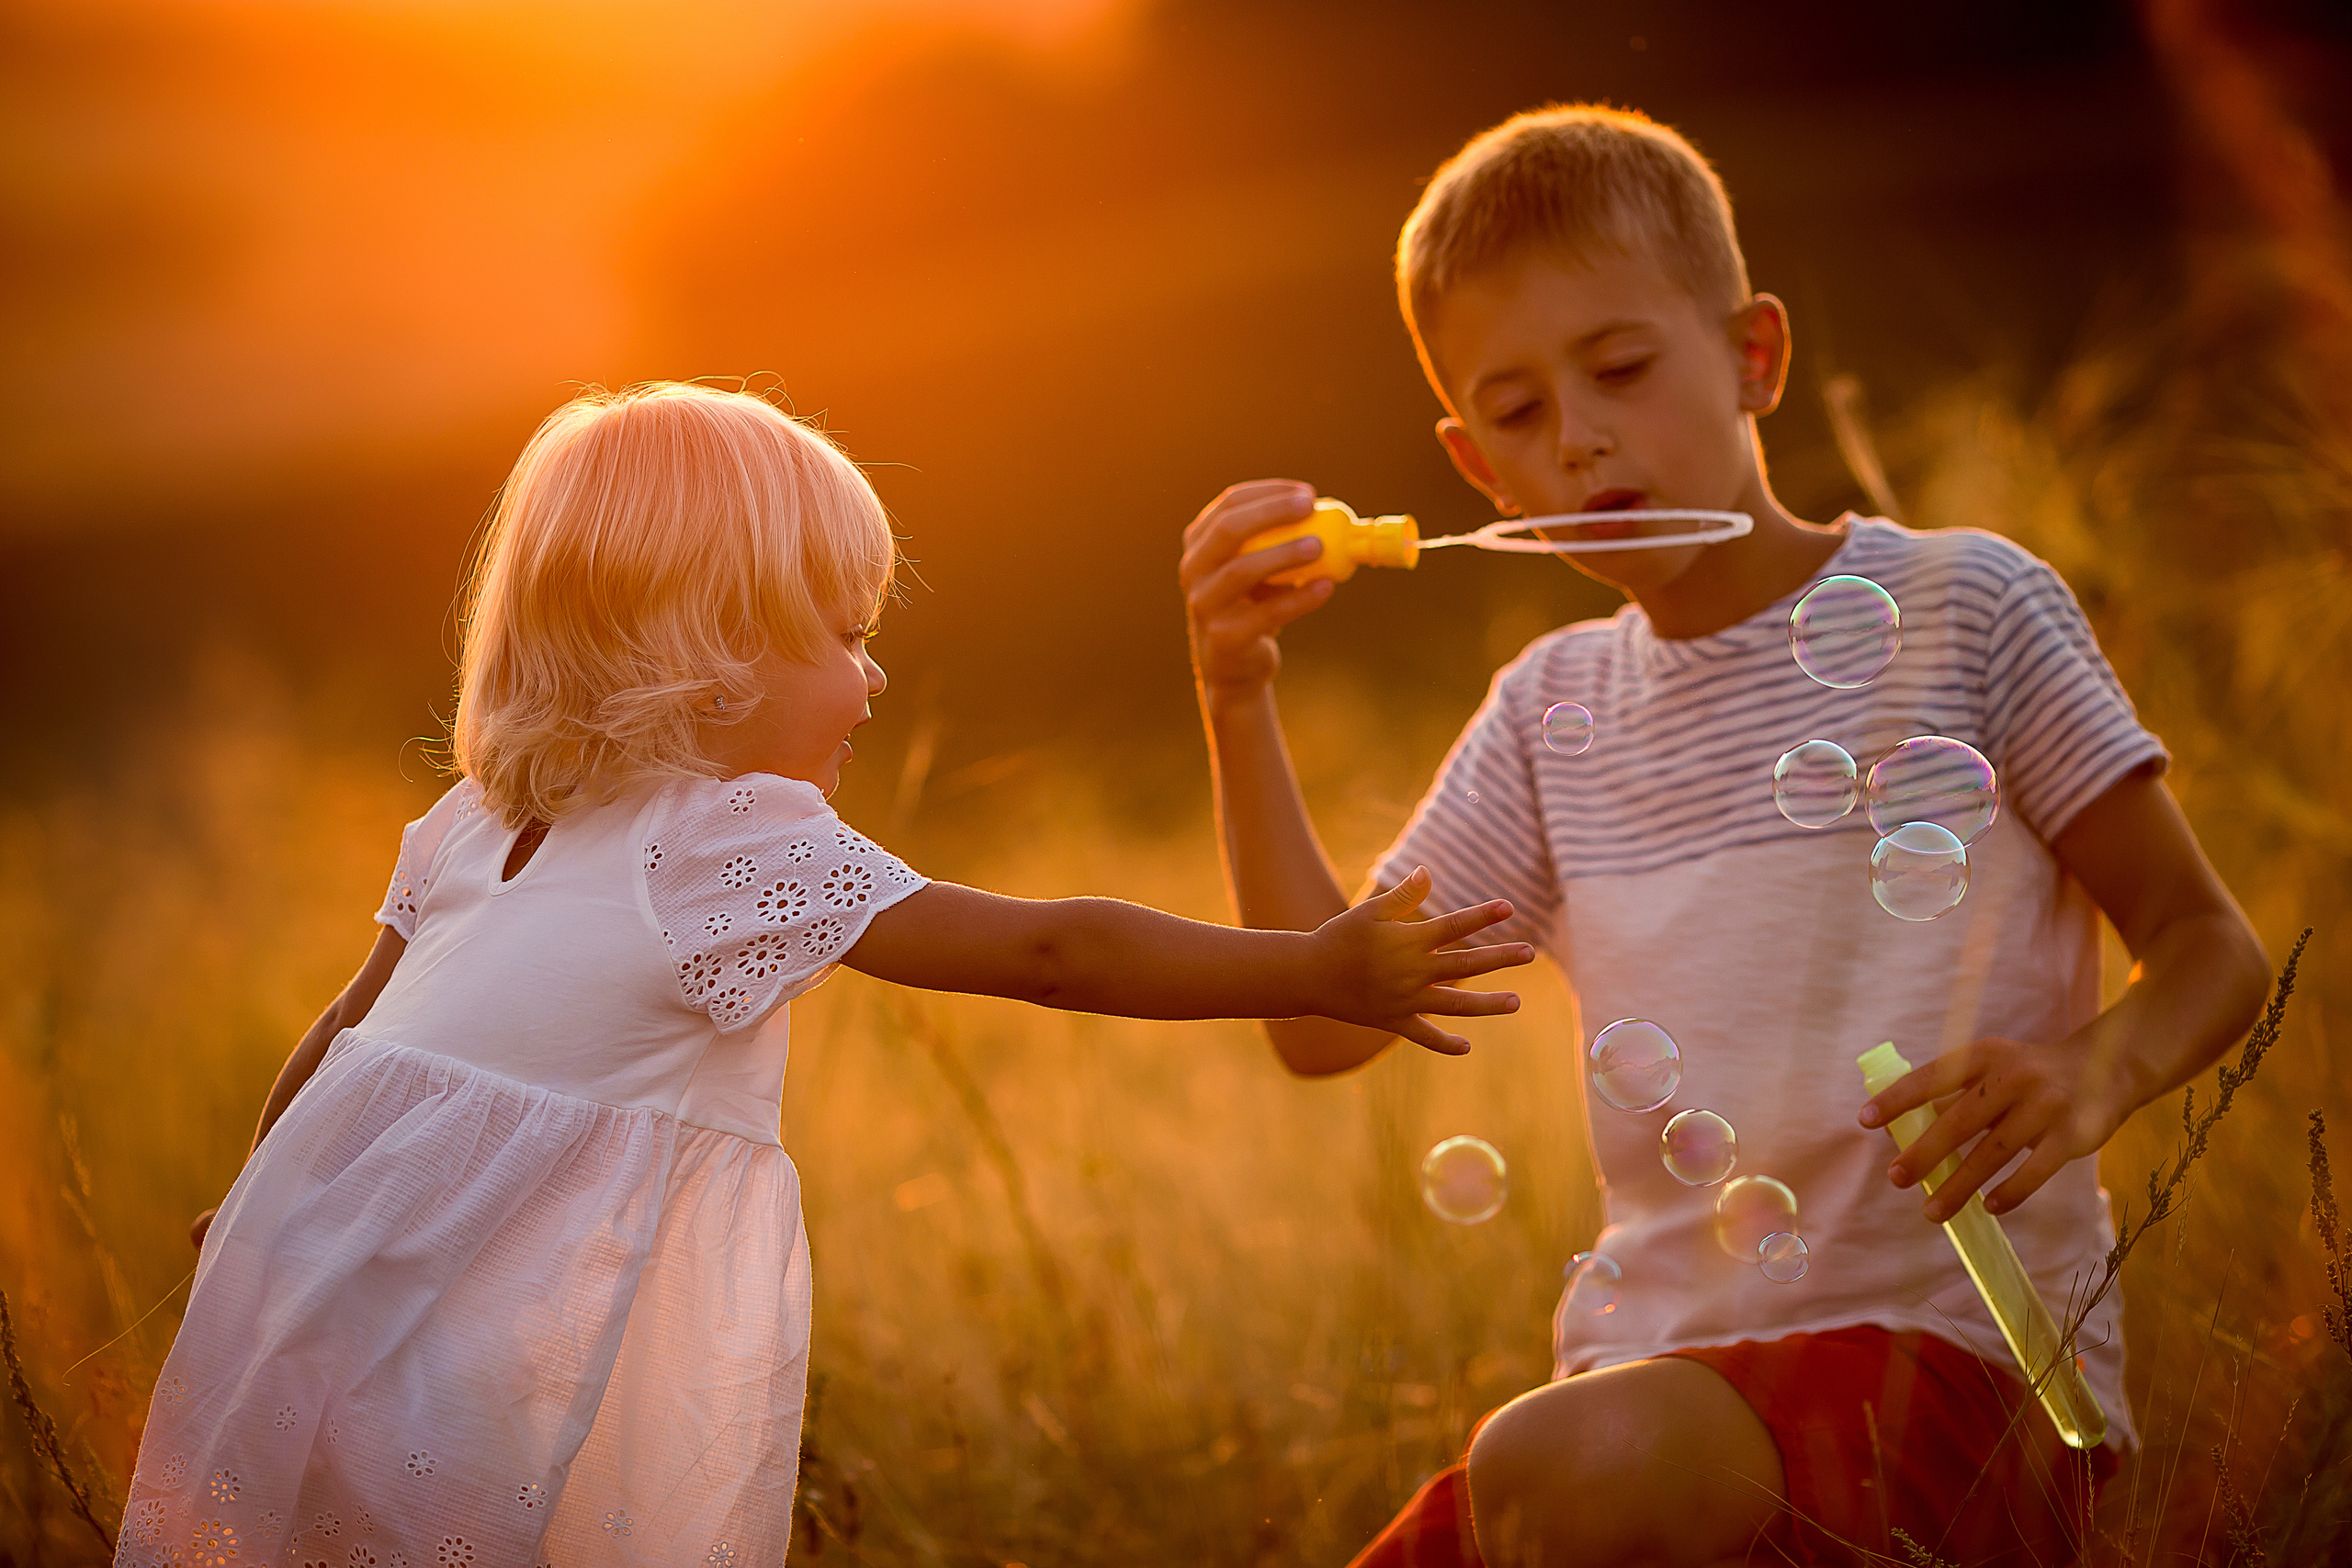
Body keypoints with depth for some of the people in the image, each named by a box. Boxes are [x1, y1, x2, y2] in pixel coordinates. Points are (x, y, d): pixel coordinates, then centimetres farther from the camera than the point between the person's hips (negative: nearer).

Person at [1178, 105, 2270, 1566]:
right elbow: (1328, 1017, 10)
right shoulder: (1555, 708, 15)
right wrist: (1237, 694, 1)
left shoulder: (1959, 604, 0)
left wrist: (2093, 1073, -21)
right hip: (1660, 1375, 6)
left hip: (1958, 1350, -5)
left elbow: (2208, 943, 2)